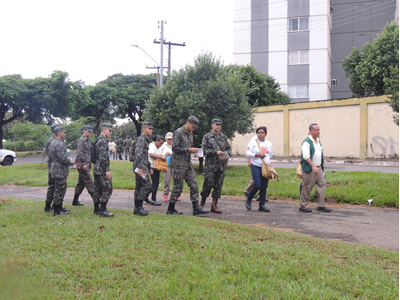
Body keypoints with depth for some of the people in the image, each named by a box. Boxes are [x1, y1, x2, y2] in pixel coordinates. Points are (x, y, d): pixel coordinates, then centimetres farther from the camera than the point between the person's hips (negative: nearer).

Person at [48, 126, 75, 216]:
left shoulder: (53, 143, 15)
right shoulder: (59, 144, -19)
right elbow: (63, 159, -24)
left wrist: (68, 160, 16)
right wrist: (71, 162, -5)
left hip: (56, 171, 11)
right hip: (60, 171, -11)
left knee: (62, 189, 17)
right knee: (59, 190, -3)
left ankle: (59, 208, 24)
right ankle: (57, 210, 4)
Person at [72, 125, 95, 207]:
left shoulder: (88, 140, 19)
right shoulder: (80, 140, -10)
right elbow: (79, 153, -18)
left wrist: (90, 165, 23)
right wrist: (83, 164, -22)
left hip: (86, 164, 9)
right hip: (82, 165, -9)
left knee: (81, 183, 11)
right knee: (89, 182, -9)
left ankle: (75, 201, 17)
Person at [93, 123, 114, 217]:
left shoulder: (98, 140, 19)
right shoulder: (103, 140, -13)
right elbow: (103, 157, -22)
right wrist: (107, 170, -21)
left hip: (97, 169, 10)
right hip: (102, 170, -10)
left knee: (98, 190, 12)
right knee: (107, 189, -8)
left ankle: (96, 209, 17)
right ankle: (102, 210, -7)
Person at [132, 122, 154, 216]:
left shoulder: (146, 140, 22)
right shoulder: (141, 139, -10)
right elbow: (138, 153, -21)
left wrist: (149, 168, 27)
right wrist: (140, 167, -26)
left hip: (142, 167, 10)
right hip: (140, 167, -10)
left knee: (139, 186, 11)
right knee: (147, 185, -11)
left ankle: (137, 208, 15)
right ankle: (138, 206, -7)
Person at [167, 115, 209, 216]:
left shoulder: (190, 133, 15)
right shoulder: (178, 132, -11)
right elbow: (175, 148, -17)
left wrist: (193, 150, 7)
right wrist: (189, 150, -18)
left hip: (188, 163, 8)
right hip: (178, 164, -8)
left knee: (194, 185, 2)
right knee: (178, 187, -1)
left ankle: (196, 208, 4)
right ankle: (170, 209, 12)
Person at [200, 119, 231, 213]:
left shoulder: (224, 137, 14)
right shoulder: (207, 137, 1)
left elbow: (228, 149, 16)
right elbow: (204, 150, -8)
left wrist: (227, 155, -6)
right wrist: (216, 152, -18)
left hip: (222, 166, 4)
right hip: (210, 166, -4)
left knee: (218, 186, 5)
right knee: (208, 184, -5)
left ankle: (214, 205, 13)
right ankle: (202, 202, 17)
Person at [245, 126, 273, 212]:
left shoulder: (269, 143, 13)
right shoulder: (253, 142, -1)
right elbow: (247, 153, -8)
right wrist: (257, 154, -15)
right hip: (256, 166, -5)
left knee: (264, 187, 3)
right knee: (257, 185, -15)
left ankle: (262, 205, 11)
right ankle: (248, 200, 8)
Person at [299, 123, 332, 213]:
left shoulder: (318, 141, 14)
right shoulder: (306, 142, -14)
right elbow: (306, 156, -22)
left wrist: (320, 166, 20)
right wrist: (313, 166, -30)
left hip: (318, 168, 8)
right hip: (309, 169, -8)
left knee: (322, 184, 4)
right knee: (307, 187, -1)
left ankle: (321, 206, 10)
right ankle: (303, 206, 11)